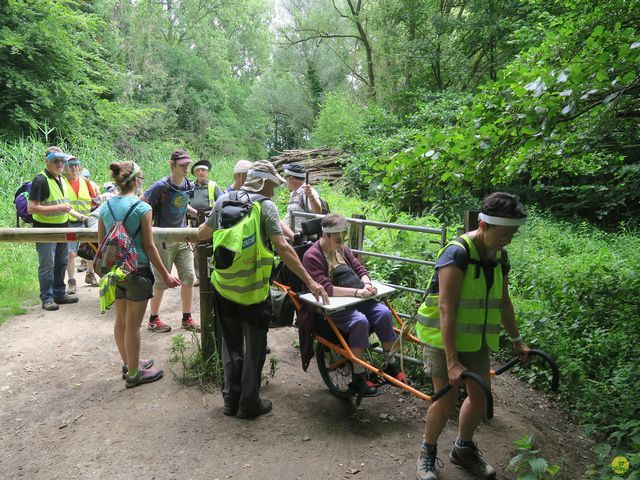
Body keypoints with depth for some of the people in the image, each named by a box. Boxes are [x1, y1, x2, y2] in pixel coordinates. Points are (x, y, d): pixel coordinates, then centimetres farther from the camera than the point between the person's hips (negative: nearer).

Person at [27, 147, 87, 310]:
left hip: (62, 227, 8)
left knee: (61, 263, 15)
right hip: (46, 229, -8)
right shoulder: (41, 180, -15)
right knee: (47, 265, 0)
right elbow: (31, 208, -20)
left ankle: (59, 293, 27)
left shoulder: (61, 179, 12)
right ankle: (47, 298, 10)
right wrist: (57, 208, -24)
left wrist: (76, 214, 12)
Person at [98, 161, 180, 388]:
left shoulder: (105, 207, 4)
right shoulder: (142, 208, -13)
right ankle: (134, 373, 16)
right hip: (137, 270, -6)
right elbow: (149, 246, -12)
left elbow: (101, 243, 9)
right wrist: (165, 275, -5)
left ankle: (129, 363, 35)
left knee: (120, 320, 18)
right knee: (133, 324, 3)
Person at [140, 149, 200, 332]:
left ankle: (187, 319, 17)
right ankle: (153, 319, 20)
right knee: (162, 281, 3)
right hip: (164, 239, -6)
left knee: (189, 277, 4)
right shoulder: (161, 186, -16)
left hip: (182, 238, 6)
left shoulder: (188, 186, 3)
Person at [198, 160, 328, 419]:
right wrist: (310, 281, -19)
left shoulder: (223, 200, 3)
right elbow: (283, 248, -20)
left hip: (223, 289, 5)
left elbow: (202, 234, 13)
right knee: (254, 348, 12)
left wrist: (204, 226, 36)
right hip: (253, 291, -5)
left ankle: (231, 398, 28)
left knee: (231, 345, 20)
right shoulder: (265, 206, -11)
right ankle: (249, 404, 21)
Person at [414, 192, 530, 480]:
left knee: (481, 397, 13)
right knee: (446, 402, -4)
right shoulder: (457, 253, -24)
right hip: (444, 339, -7)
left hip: (476, 340, 7)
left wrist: (516, 340, 18)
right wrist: (452, 362, -30)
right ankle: (427, 453, 23)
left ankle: (464, 449, 37)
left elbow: (503, 302, 14)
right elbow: (446, 309, -28)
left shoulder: (499, 256, 1)